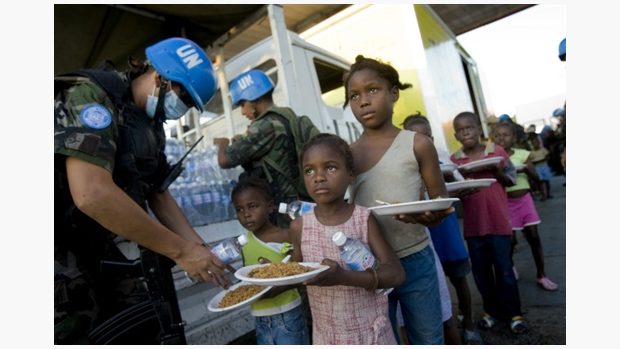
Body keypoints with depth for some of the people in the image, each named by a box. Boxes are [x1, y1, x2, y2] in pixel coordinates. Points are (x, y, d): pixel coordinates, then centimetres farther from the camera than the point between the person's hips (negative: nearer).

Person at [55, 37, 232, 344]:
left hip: (98, 253, 8)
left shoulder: (150, 127, 8)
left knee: (150, 333, 9)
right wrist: (180, 250, -24)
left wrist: (200, 249, 2)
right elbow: (92, 195, -31)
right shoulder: (92, 95, -18)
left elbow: (158, 195, 12)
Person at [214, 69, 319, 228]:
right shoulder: (289, 116, 9)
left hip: (285, 208, -9)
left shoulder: (266, 126, -18)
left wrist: (223, 144, 3)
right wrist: (243, 141, 16)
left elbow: (225, 160, -17)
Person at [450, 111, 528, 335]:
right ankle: (491, 310, 30)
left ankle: (514, 313, 24)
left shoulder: (497, 151, -2)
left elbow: (510, 182, 4)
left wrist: (497, 172, -15)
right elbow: (454, 192, 4)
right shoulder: (455, 160, 0)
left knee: (504, 269, 6)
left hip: (499, 222, -2)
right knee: (480, 271, 12)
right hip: (473, 225, 2)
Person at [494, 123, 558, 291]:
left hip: (524, 200, 2)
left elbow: (536, 178, -2)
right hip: (506, 203, -2)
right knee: (510, 240, 4)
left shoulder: (523, 154, -1)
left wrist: (526, 169, -21)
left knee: (534, 237, 6)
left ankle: (541, 275, 19)